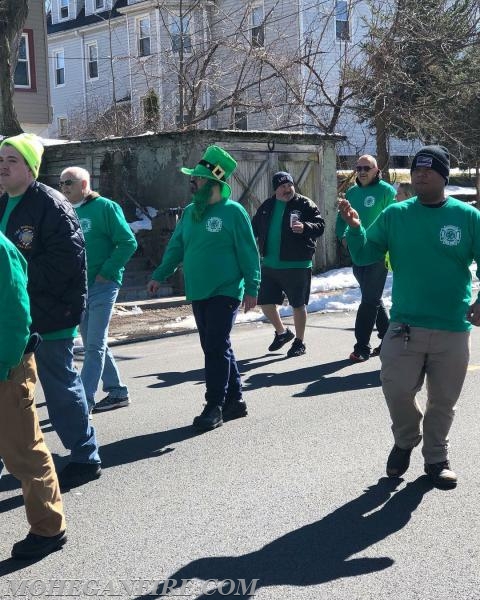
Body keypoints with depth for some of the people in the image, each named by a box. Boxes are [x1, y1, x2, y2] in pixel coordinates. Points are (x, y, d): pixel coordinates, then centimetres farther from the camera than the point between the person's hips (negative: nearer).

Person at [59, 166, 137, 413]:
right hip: (77, 288, 7)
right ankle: (117, 392, 24)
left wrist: (106, 273, -14)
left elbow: (128, 243, -11)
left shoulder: (105, 207, -7)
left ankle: (84, 401, -6)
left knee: (94, 345, -7)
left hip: (102, 286, -7)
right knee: (93, 344, 13)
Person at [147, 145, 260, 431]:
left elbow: (249, 253, -9)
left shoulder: (233, 211, -9)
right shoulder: (190, 212, 11)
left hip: (225, 292, -7)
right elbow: (176, 247, 16)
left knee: (216, 348, -8)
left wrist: (252, 288, -12)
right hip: (198, 293, 7)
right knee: (217, 348, 12)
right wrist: (160, 276, 9)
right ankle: (235, 400, 24)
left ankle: (215, 407, 0)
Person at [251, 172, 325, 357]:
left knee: (298, 305, 4)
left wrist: (305, 227, -29)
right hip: (269, 265, 5)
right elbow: (255, 228, 19)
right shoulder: (267, 206, 10)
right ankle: (282, 332, 34)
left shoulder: (305, 204, -5)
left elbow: (320, 226, -11)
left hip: (297, 265, -5)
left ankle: (299, 342, 20)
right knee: (265, 302, 11)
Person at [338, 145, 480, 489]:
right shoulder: (395, 215, 2)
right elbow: (365, 257, 1)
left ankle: (436, 458, 33)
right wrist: (355, 228, -18)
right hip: (405, 325, 0)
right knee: (396, 388, -8)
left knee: (443, 400, 10)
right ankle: (405, 440, 23)